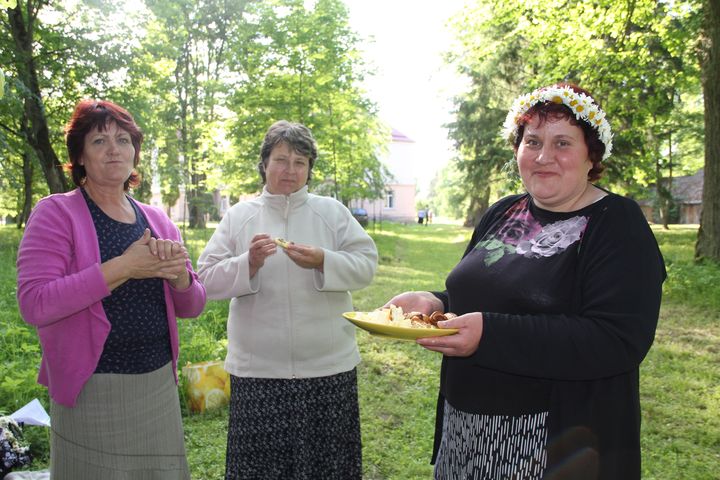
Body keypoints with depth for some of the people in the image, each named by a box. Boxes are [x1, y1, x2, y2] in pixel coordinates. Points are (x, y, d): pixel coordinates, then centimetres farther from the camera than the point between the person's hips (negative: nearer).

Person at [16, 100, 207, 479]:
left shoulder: (156, 220, 7)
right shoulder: (56, 213, -7)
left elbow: (191, 307, 9)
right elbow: (34, 304, -19)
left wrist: (179, 274, -13)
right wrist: (123, 267, -23)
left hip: (160, 386, 5)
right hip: (92, 391, -5)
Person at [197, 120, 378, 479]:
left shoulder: (332, 211, 6)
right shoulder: (238, 215, 6)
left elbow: (366, 265, -1)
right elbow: (208, 280, 2)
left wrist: (322, 261, -18)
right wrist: (249, 264, -17)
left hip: (329, 368, 0)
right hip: (258, 371, 0)